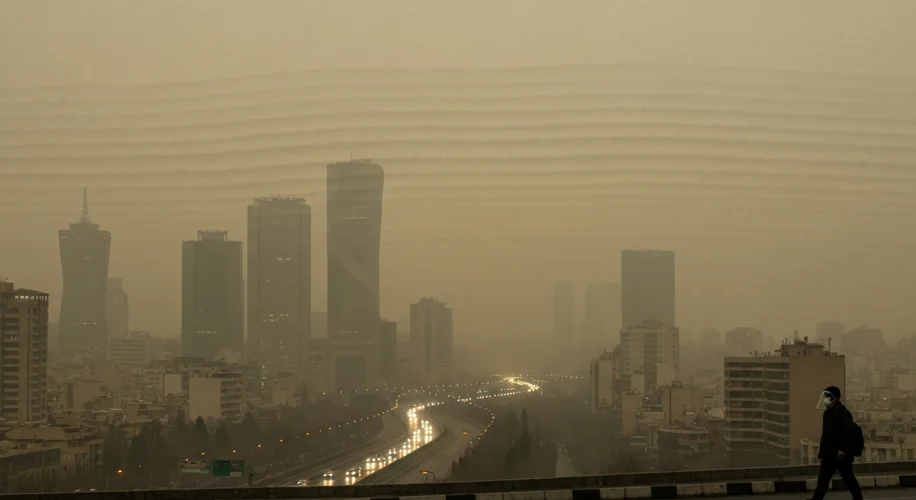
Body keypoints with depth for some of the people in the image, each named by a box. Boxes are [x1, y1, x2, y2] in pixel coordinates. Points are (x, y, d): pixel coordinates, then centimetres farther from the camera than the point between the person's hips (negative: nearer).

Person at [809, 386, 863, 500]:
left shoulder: (843, 412, -14)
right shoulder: (828, 412, 14)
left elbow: (848, 433, -20)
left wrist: (843, 449, -26)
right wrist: (822, 449, 17)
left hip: (840, 453, -8)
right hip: (829, 452, 8)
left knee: (848, 478, 2)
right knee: (823, 479, 6)